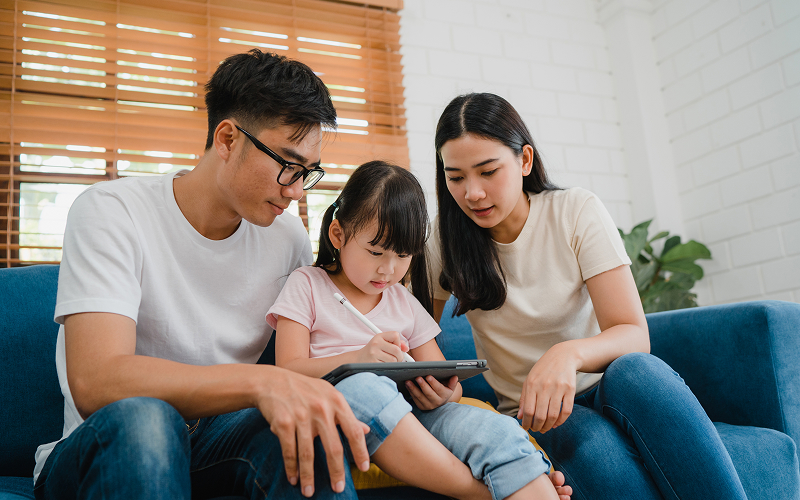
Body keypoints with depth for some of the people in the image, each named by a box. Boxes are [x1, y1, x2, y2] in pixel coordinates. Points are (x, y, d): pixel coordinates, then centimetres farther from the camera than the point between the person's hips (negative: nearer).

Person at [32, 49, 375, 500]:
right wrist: (261, 382, -41)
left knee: (312, 429, -30)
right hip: (103, 450, -1)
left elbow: (302, 370, 9)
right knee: (141, 417, -36)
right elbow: (94, 382, -28)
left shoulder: (290, 238, 0)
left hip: (218, 443, 2)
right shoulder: (112, 212, -14)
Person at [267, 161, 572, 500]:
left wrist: (444, 394, -10)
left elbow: (447, 383, 18)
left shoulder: (405, 303, 18)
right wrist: (359, 358, -22)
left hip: (407, 418, 4)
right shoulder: (307, 285, 8)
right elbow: (289, 370, -4)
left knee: (497, 431, -27)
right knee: (363, 387, -39)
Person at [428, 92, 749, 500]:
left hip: (604, 388, 1)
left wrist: (570, 353, -36)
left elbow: (634, 335, -14)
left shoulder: (576, 211, -8)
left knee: (633, 371, -34)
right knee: (594, 444, -35)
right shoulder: (448, 237, -3)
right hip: (528, 410, 0)